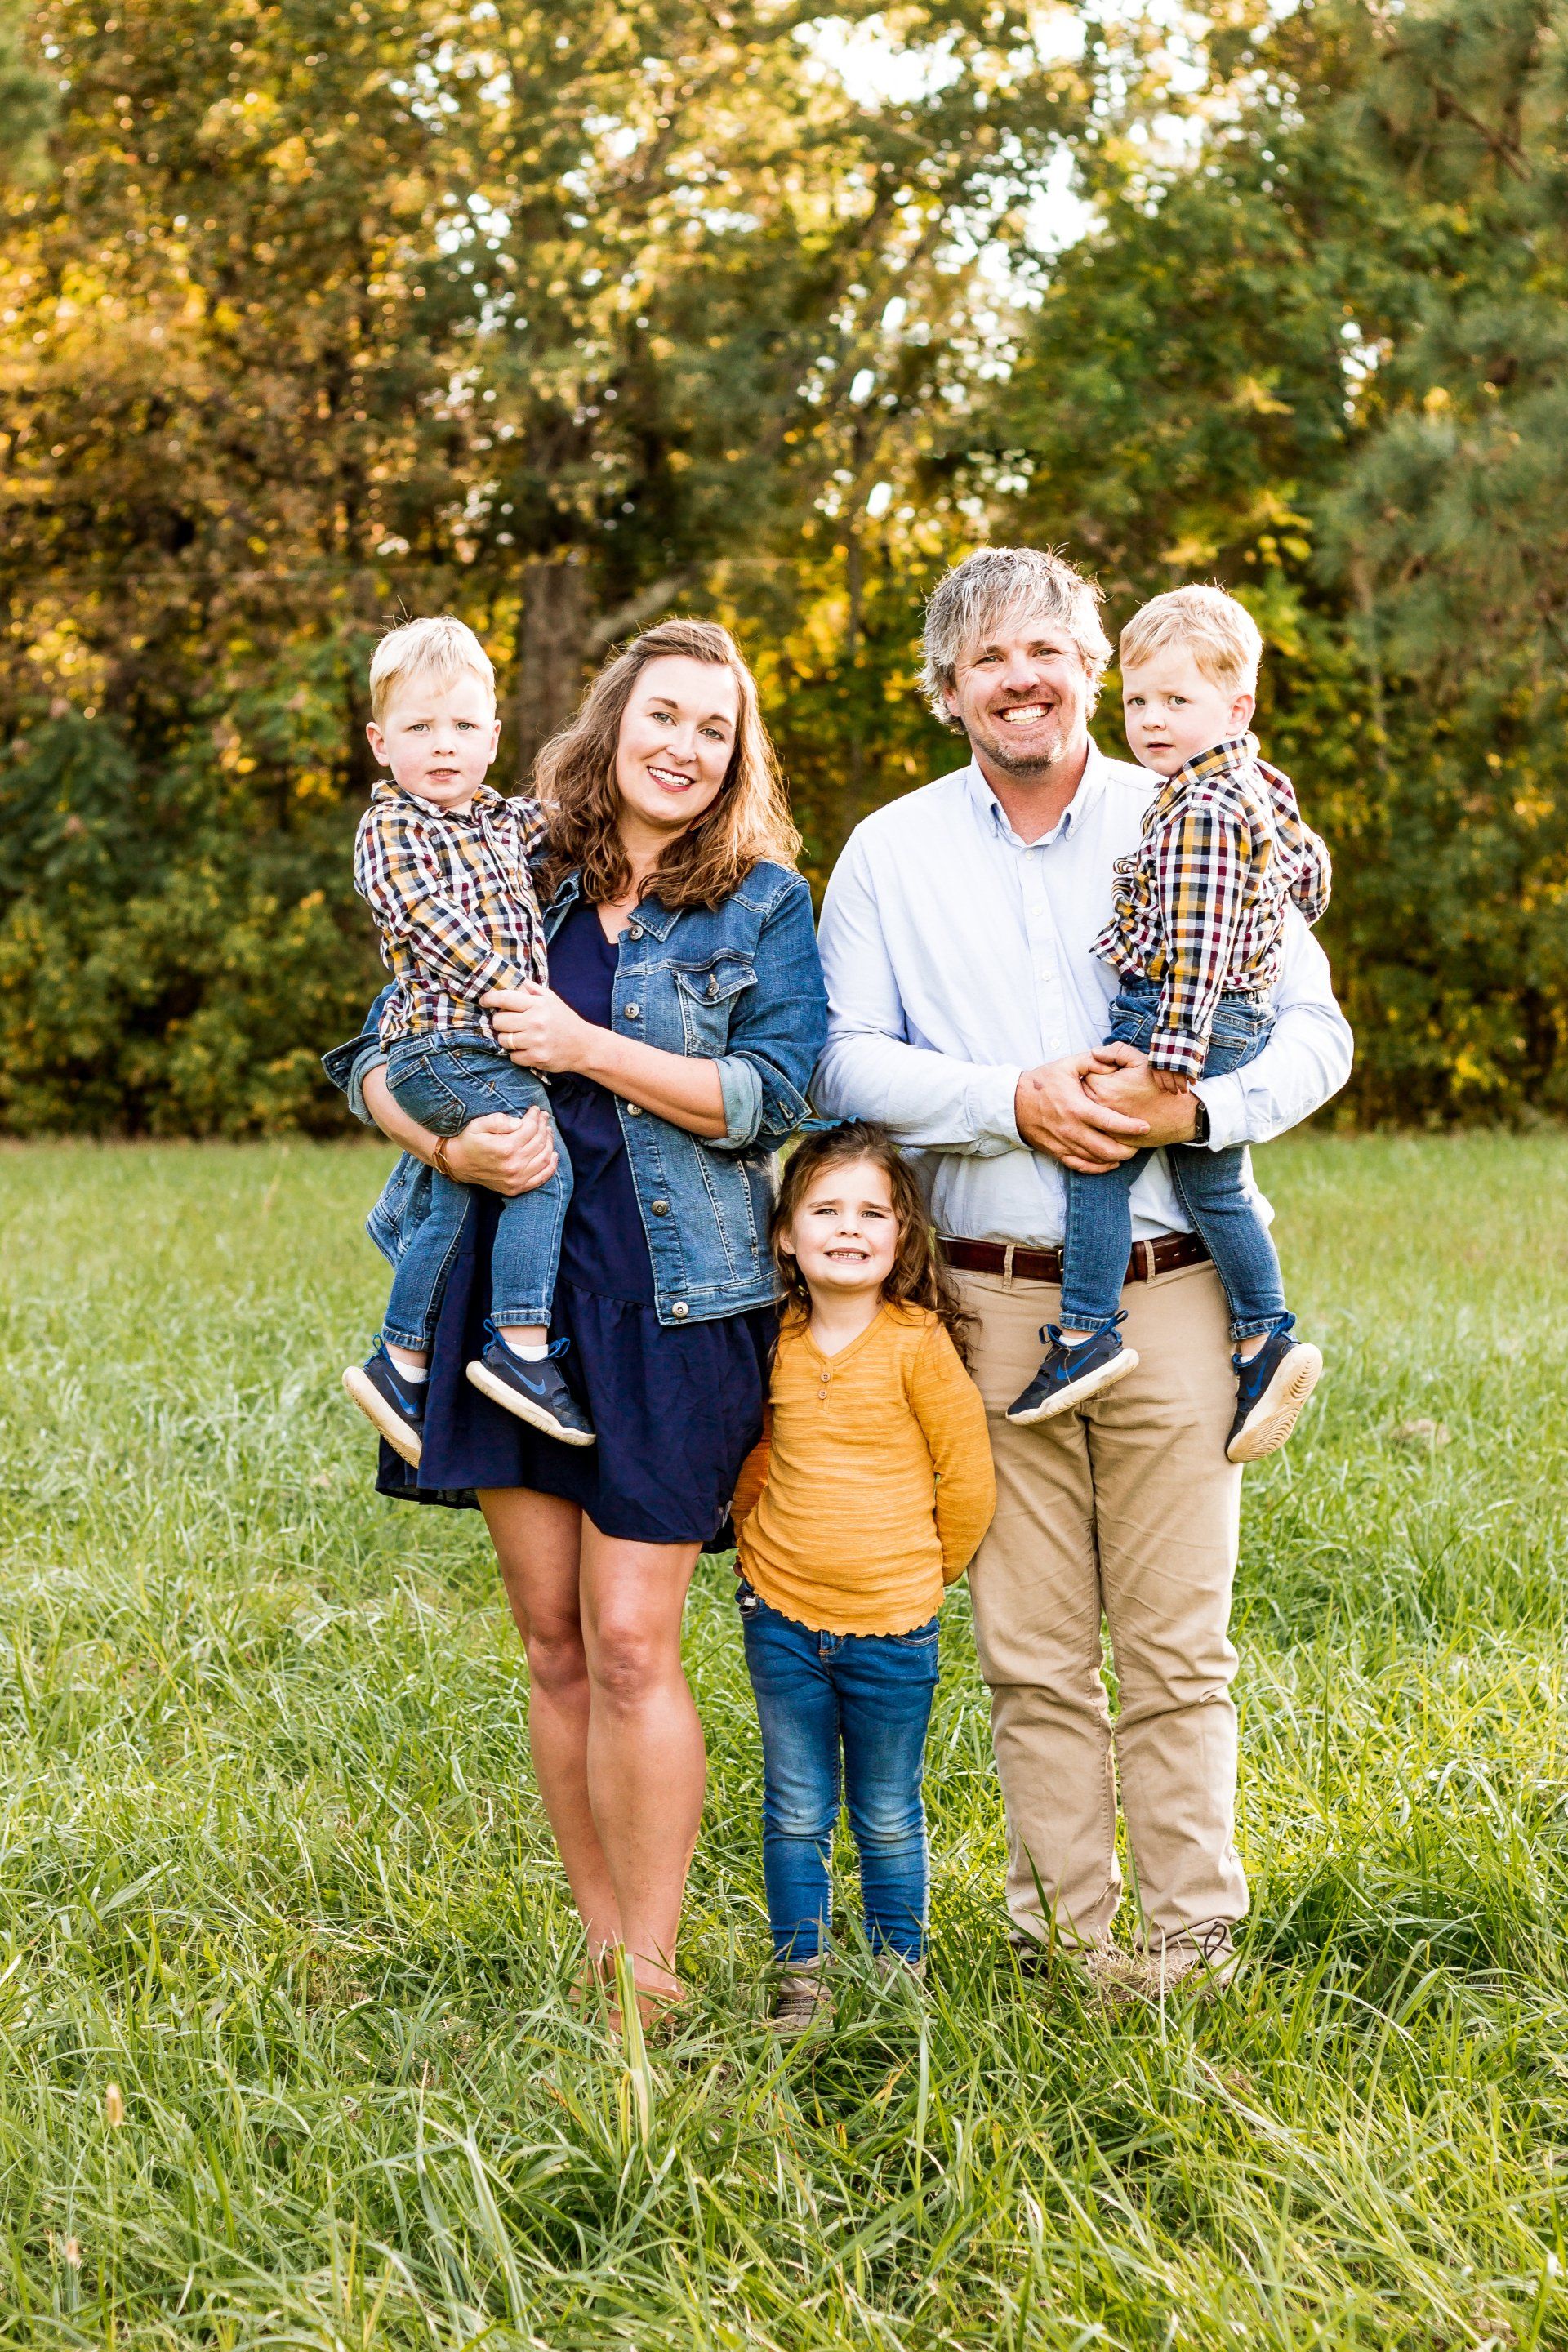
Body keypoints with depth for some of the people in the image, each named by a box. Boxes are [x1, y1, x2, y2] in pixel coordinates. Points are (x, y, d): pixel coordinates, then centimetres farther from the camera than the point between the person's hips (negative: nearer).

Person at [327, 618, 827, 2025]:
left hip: (668, 1300, -3)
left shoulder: (762, 902, 3)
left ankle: (651, 1972, 2)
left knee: (630, 1648, -7)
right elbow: (379, 1061, 9)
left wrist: (586, 1045, -15)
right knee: (554, 1648, 7)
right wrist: (452, 1144, -11)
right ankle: (602, 1948, 17)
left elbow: (773, 1095, -8)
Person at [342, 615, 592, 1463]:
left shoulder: (502, 821, 16)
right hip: (445, 1045, -8)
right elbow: (437, 927, -16)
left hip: (488, 1048, 8)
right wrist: (517, 994, -22)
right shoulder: (390, 831, -5)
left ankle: (399, 1364, 25)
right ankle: (521, 1351, -21)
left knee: (453, 1211, 15)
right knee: (544, 1170, -20)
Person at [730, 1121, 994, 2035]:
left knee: (890, 1818, 8)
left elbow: (968, 1480, -3)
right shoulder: (774, 1347, 1)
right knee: (796, 1814, 9)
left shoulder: (919, 1345, -10)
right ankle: (799, 1980, 19)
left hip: (892, 1625, -3)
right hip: (781, 1616, 3)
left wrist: (927, 1573, 6)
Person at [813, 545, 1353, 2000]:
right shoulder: (889, 854, 9)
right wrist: (1011, 1102, -14)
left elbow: (1313, 1032, 5)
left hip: (1169, 1291, -1)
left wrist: (1196, 1107, -14)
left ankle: (1192, 1932, 11)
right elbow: (842, 1061, -1)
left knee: (1176, 1643, 1)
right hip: (990, 1299, 1)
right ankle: (1065, 1930, 14)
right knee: (1029, 1649, 4)